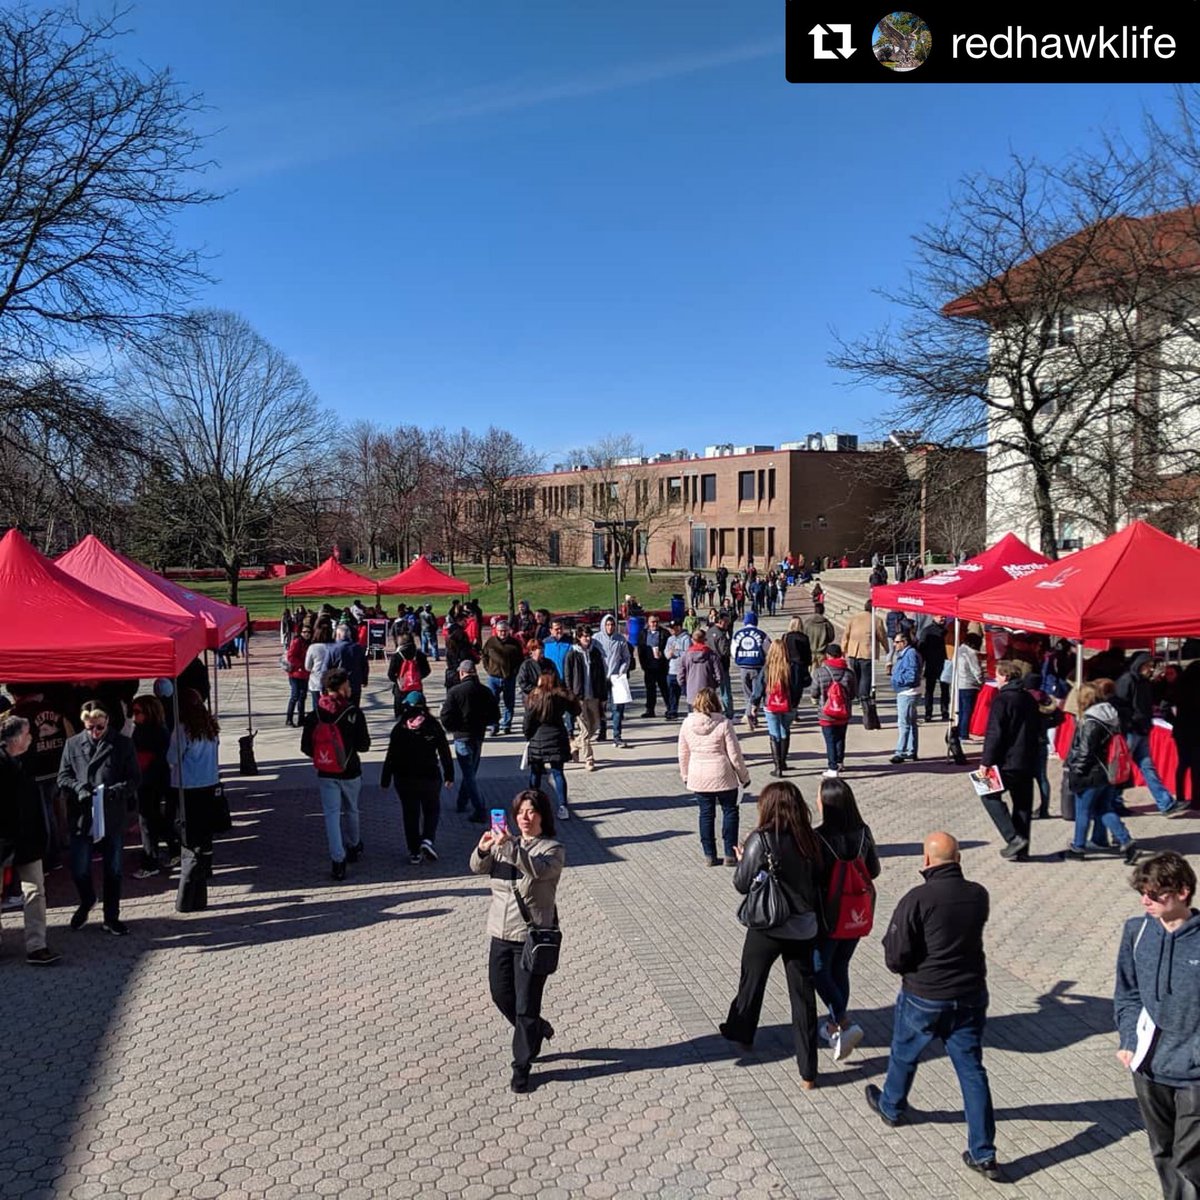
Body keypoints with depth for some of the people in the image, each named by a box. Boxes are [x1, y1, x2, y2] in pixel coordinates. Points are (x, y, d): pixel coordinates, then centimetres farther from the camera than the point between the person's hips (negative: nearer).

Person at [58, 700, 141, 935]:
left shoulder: (123, 744, -1)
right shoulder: (72, 744, 4)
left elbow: (135, 778, -2)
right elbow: (63, 776, 6)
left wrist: (120, 789, -22)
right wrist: (78, 788, -14)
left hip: (112, 818, -1)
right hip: (81, 817, 1)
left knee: (112, 871, 9)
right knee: (79, 871, 5)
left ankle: (111, 917, 25)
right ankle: (86, 902, 37)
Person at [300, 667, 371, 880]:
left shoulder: (314, 714, -7)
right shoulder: (354, 712, -14)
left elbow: (305, 747, -4)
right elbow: (364, 745, -11)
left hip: (325, 774, 1)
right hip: (350, 772, 0)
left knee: (331, 815, 3)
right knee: (351, 811, 21)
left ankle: (337, 861, -4)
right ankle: (354, 848, 39)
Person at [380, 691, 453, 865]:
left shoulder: (399, 729, -8)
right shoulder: (434, 727, -7)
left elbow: (391, 756, -5)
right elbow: (445, 753, -2)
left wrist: (385, 780, 4)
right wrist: (449, 775, 8)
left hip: (405, 779, 0)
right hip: (430, 777, 0)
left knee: (410, 813, 12)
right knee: (432, 809, 18)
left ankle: (414, 852, 13)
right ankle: (427, 839, -3)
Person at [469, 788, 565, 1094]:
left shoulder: (553, 849, -9)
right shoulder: (505, 843, 7)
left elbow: (538, 869, -31)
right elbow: (479, 868, -8)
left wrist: (510, 847, -43)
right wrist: (483, 849, -30)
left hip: (532, 938, -6)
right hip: (501, 934, 6)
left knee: (526, 1006, 1)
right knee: (501, 996, 17)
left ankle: (522, 1066, 19)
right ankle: (538, 1030, 42)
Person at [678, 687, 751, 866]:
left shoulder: (687, 723, -3)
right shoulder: (724, 723, -13)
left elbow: (683, 754, 6)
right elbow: (734, 754, -9)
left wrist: (685, 776, 19)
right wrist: (744, 776, 4)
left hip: (698, 777, 3)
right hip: (722, 777, -3)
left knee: (706, 814, 12)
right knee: (730, 811, 11)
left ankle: (709, 855, 16)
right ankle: (730, 854, 11)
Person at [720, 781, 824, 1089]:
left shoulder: (761, 840, -18)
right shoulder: (809, 840, -5)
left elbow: (742, 884, -13)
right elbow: (817, 881, 4)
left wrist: (741, 859, 5)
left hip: (768, 927, -3)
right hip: (804, 927, 3)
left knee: (752, 981, 21)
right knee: (803, 995, 9)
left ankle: (740, 1033, 43)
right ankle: (808, 1072, 14)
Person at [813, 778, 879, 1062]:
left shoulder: (818, 839, -25)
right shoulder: (863, 833, -9)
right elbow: (874, 871, 3)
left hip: (827, 918, -5)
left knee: (818, 971, 13)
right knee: (840, 968, 21)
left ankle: (845, 1024, 1)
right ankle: (834, 1026, 33)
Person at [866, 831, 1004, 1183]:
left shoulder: (917, 899, -22)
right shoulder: (978, 895, -5)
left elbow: (895, 958, -18)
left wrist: (907, 968, 4)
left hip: (923, 998, -3)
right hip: (971, 996, 3)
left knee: (904, 1056, 22)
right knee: (972, 1071, 10)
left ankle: (891, 1107, 45)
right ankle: (984, 1154, 11)